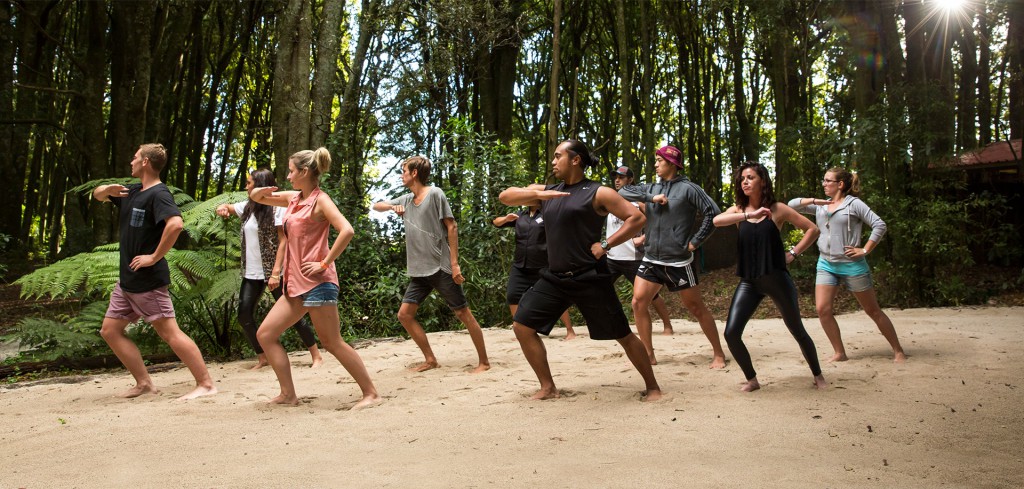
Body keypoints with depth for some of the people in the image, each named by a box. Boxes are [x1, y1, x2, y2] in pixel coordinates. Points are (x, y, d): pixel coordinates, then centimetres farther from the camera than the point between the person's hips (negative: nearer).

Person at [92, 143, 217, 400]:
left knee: (170, 333, -11)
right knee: (110, 330, 12)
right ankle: (144, 383, 16)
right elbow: (97, 195, 24)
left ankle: (206, 384, -7)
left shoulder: (158, 194, -16)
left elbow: (175, 223, -33)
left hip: (148, 280, -10)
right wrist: (108, 190, -1)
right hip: (127, 279, 10)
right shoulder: (132, 191, 13)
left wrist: (155, 256, -26)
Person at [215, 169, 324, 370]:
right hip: (251, 272, 7)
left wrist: (276, 273, -21)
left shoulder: (276, 207, -10)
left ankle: (316, 355, 6)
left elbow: (283, 241, -14)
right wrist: (222, 207, 0)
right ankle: (262, 357, 15)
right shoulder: (247, 206, 10)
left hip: (273, 271, -7)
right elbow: (227, 208, 27)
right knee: (244, 315, 1)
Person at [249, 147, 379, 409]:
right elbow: (255, 197, 26)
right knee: (265, 334, 7)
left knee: (332, 343, -6)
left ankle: (370, 393, 4)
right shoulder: (293, 198, 14)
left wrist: (325, 263, -20)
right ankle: (288, 394, 11)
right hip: (296, 284, 9)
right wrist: (259, 191, 3)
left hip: (317, 281, -9)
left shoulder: (320, 200, -8)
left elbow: (346, 230, -24)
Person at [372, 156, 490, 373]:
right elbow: (376, 206, 25)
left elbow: (452, 227, -9)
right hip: (418, 272, 7)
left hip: (441, 268, -7)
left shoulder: (435, 194, -6)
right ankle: (430, 359, 12)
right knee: (404, 314, 2)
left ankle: (483, 361, 8)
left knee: (463, 313, -2)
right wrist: (392, 207, 2)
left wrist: (454, 263, -15)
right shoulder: (406, 199, 13)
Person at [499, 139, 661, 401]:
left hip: (590, 279, -5)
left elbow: (637, 218, -9)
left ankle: (652, 386, 21)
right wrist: (538, 193, -11)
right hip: (554, 278, 6)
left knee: (623, 335, 2)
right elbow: (505, 196, 5)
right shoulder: (547, 192, 12)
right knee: (522, 326, -2)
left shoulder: (598, 193, -5)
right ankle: (548, 387, 10)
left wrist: (606, 245, -15)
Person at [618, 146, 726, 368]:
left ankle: (718, 353, 19)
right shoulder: (652, 188, 8)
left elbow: (713, 213, -11)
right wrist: (651, 198, -13)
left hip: (678, 262, -5)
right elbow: (623, 192, -1)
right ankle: (648, 354, 12)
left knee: (697, 308, 4)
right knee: (638, 304, -1)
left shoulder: (687, 188, -7)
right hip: (651, 260, 5)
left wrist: (695, 242, -12)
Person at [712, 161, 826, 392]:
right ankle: (752, 379, 10)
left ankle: (818, 375, 33)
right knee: (731, 333, -10)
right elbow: (716, 220, -18)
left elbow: (812, 229, 4)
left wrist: (793, 253, -4)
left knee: (797, 331, 10)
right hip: (749, 281, 2)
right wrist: (750, 215, -27)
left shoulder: (777, 209, -2)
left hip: (777, 279, -2)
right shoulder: (739, 210, 4)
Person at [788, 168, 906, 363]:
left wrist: (865, 250, -13)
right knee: (822, 309, -9)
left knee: (873, 310, 4)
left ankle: (898, 351, 19)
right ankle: (839, 353, 4)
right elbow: (792, 205, 8)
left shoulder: (854, 204, -6)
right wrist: (813, 200, -4)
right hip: (826, 265, 5)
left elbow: (879, 225, -10)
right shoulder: (820, 206, 10)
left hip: (852, 265, -5)